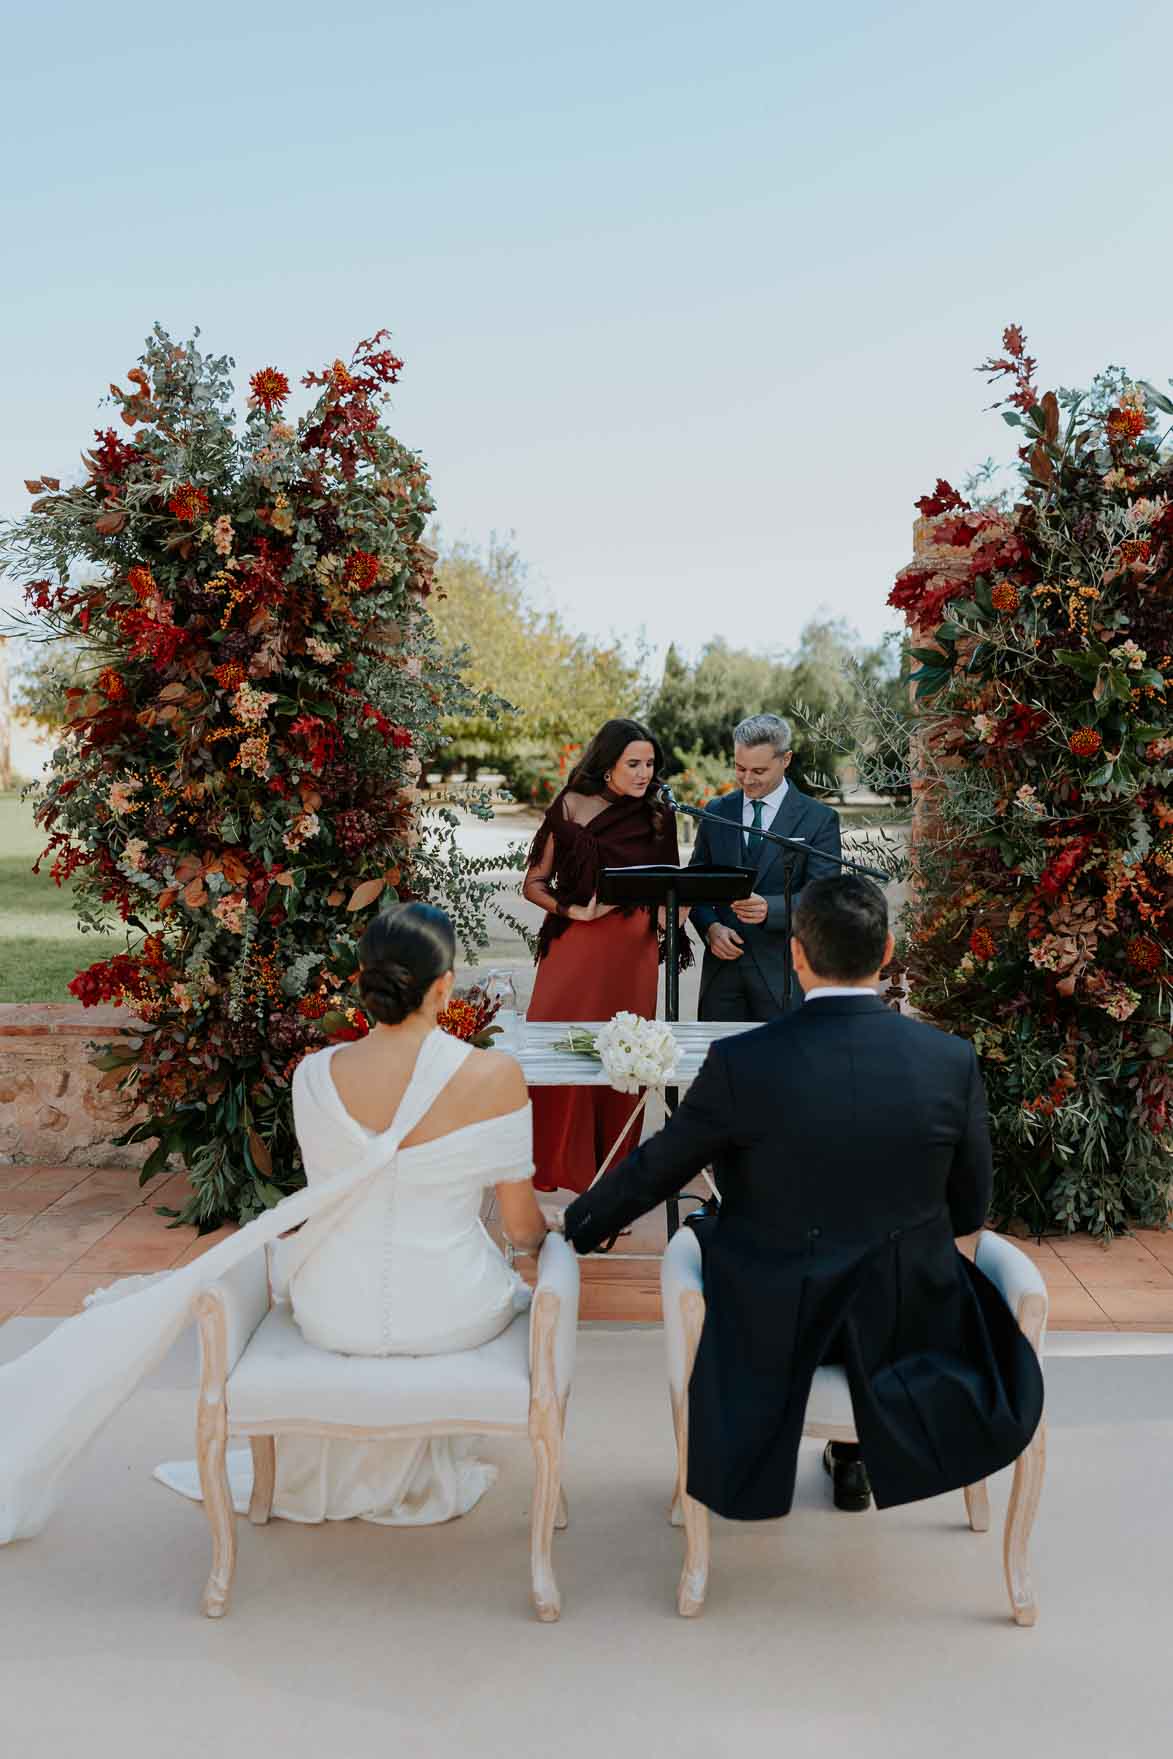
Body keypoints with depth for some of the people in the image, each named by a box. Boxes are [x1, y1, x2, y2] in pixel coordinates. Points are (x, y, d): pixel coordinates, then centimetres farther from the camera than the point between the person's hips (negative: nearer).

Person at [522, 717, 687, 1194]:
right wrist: (571, 909, -13)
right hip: (575, 945, -2)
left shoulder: (657, 816, 8)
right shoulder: (571, 808, 0)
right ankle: (554, 1160, 10)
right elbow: (534, 883, 4)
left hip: (633, 949, 2)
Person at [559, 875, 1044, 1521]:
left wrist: (581, 1224, 14)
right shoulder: (953, 1061, -14)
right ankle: (857, 1457, 41)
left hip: (773, 1322, -2)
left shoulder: (740, 1063, -20)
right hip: (904, 1315, 2)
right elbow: (970, 1210, -2)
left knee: (698, 1231, 30)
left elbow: (654, 1170, -6)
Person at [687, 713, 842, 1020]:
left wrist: (768, 908, -27)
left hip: (784, 971, -3)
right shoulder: (716, 813, 9)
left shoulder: (819, 819, -3)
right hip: (722, 966, 3)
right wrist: (711, 927, -7)